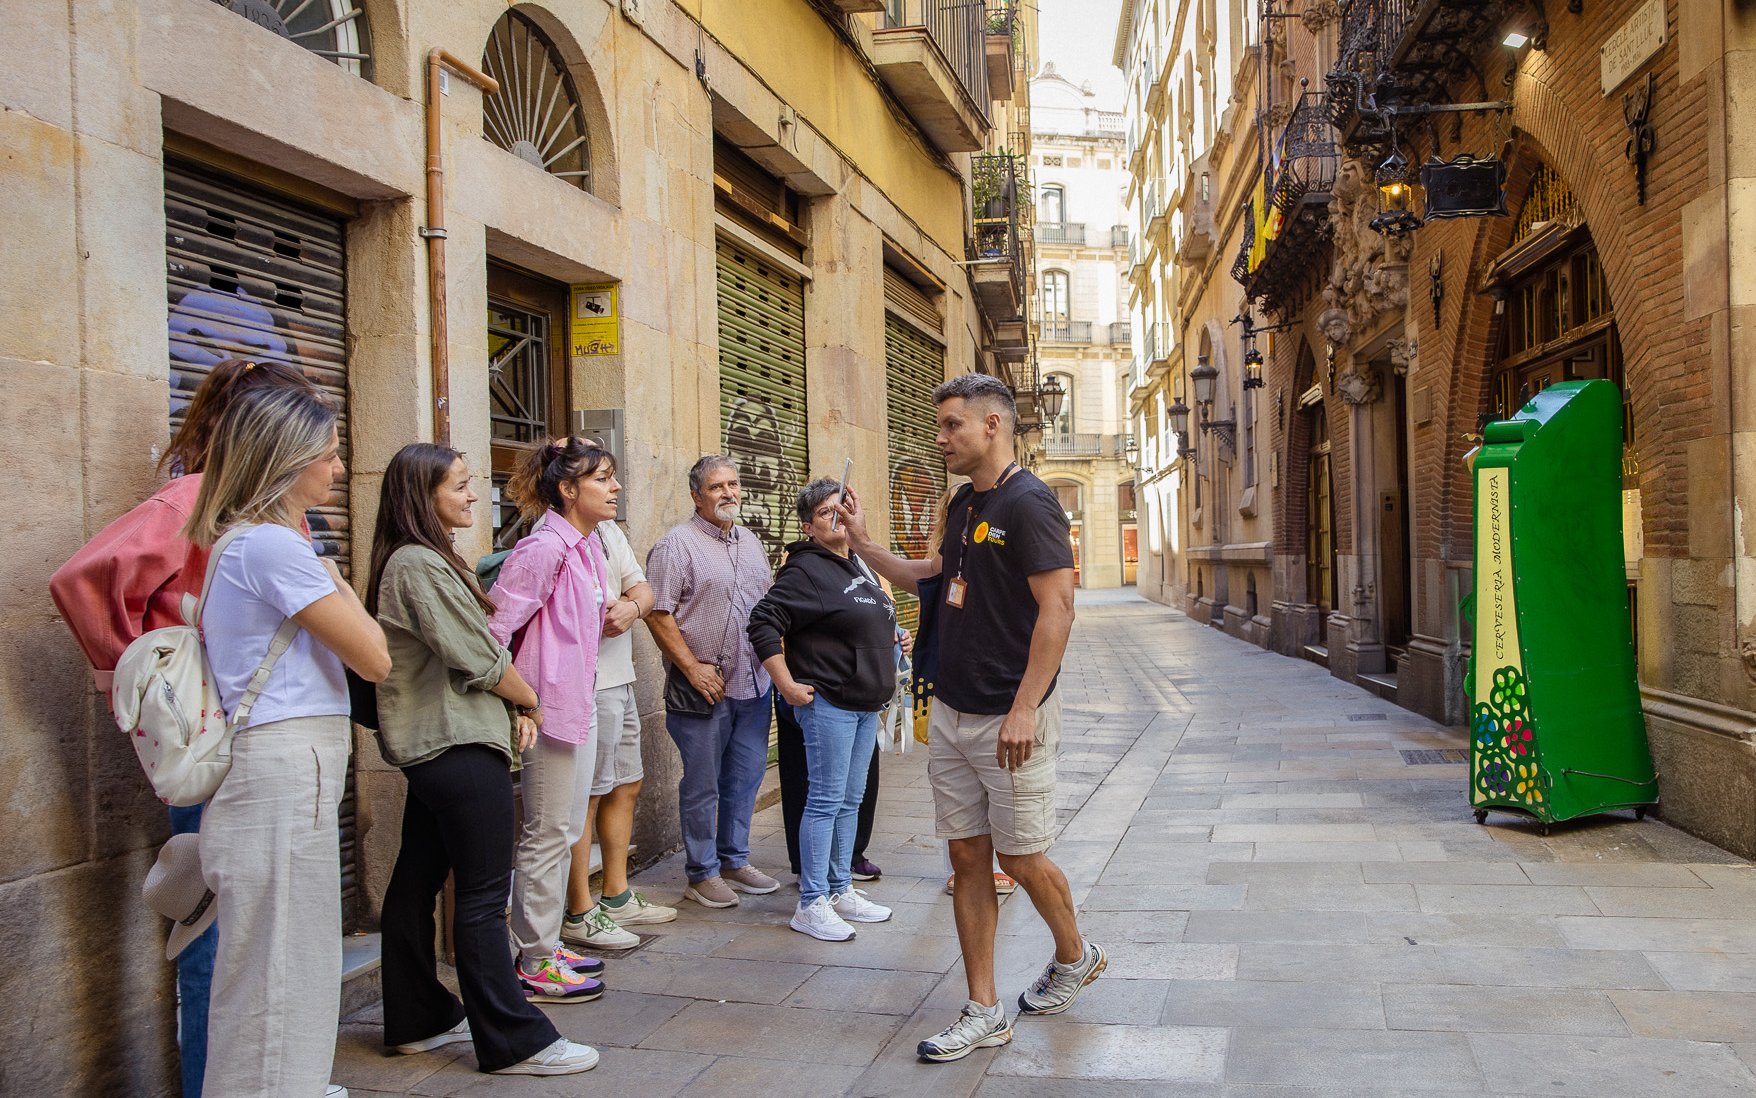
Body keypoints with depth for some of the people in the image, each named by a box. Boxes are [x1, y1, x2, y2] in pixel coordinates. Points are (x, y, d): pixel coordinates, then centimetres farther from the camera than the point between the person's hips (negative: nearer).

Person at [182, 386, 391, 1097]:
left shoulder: (239, 542, 16)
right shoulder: (273, 545, -15)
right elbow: (374, 658, -11)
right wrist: (335, 581, 1)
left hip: (285, 776, 10)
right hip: (285, 777, -10)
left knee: (292, 983, 17)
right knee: (280, 990, -2)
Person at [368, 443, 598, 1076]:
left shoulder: (420, 561, 16)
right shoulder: (421, 565, -17)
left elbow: (463, 652, 16)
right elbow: (480, 660, -18)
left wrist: (511, 707, 4)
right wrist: (527, 699, -1)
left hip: (428, 746, 11)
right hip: (460, 745, -11)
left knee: (417, 881, 15)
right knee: (483, 895, -6)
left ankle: (419, 1021, 26)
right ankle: (514, 1042, 1)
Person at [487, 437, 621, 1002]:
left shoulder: (588, 542, 10)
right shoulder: (545, 547, -18)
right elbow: (494, 626, -22)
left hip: (579, 705, 10)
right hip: (549, 707, -10)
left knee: (566, 831, 17)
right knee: (547, 836, 0)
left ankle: (547, 944, 30)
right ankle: (534, 964, 12)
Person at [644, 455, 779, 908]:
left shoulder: (749, 542, 15)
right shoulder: (677, 544, -8)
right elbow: (658, 614, -13)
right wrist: (692, 667, -16)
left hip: (754, 684, 7)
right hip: (705, 686, -7)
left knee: (745, 777, 14)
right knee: (702, 785, 3)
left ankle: (735, 861, 28)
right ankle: (702, 874, 15)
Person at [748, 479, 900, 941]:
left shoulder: (858, 565, 15)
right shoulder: (806, 569, -13)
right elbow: (763, 621, -19)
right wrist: (787, 685, -19)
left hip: (866, 704, 9)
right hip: (828, 703, -9)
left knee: (850, 801, 14)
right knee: (826, 801, -5)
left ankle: (841, 891, 24)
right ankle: (811, 904, 3)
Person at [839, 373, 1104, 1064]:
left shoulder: (1028, 503, -14)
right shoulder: (965, 504, 12)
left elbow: (1058, 607, -20)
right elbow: (931, 578, 26)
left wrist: (1024, 710, -24)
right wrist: (863, 543, 15)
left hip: (1009, 721, -8)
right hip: (950, 714, 8)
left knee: (1020, 858, 5)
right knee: (968, 857, 9)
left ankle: (1074, 955, 33)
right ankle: (984, 1012, 18)